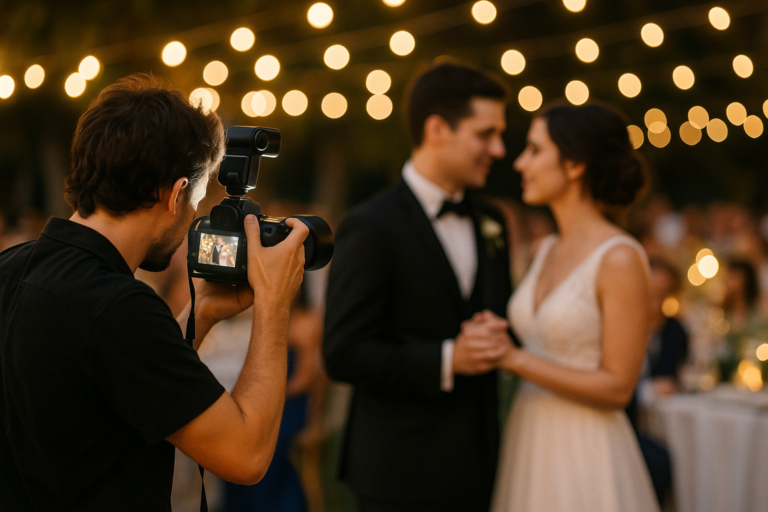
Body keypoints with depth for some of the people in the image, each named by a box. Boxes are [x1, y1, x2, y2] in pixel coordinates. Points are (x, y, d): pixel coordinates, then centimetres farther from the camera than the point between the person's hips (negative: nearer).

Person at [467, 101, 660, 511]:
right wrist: (498, 336, -3)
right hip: (528, 445, 7)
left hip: (585, 455, -7)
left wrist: (515, 358, -18)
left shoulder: (620, 259, -15)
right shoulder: (548, 249, 8)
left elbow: (617, 388, -16)